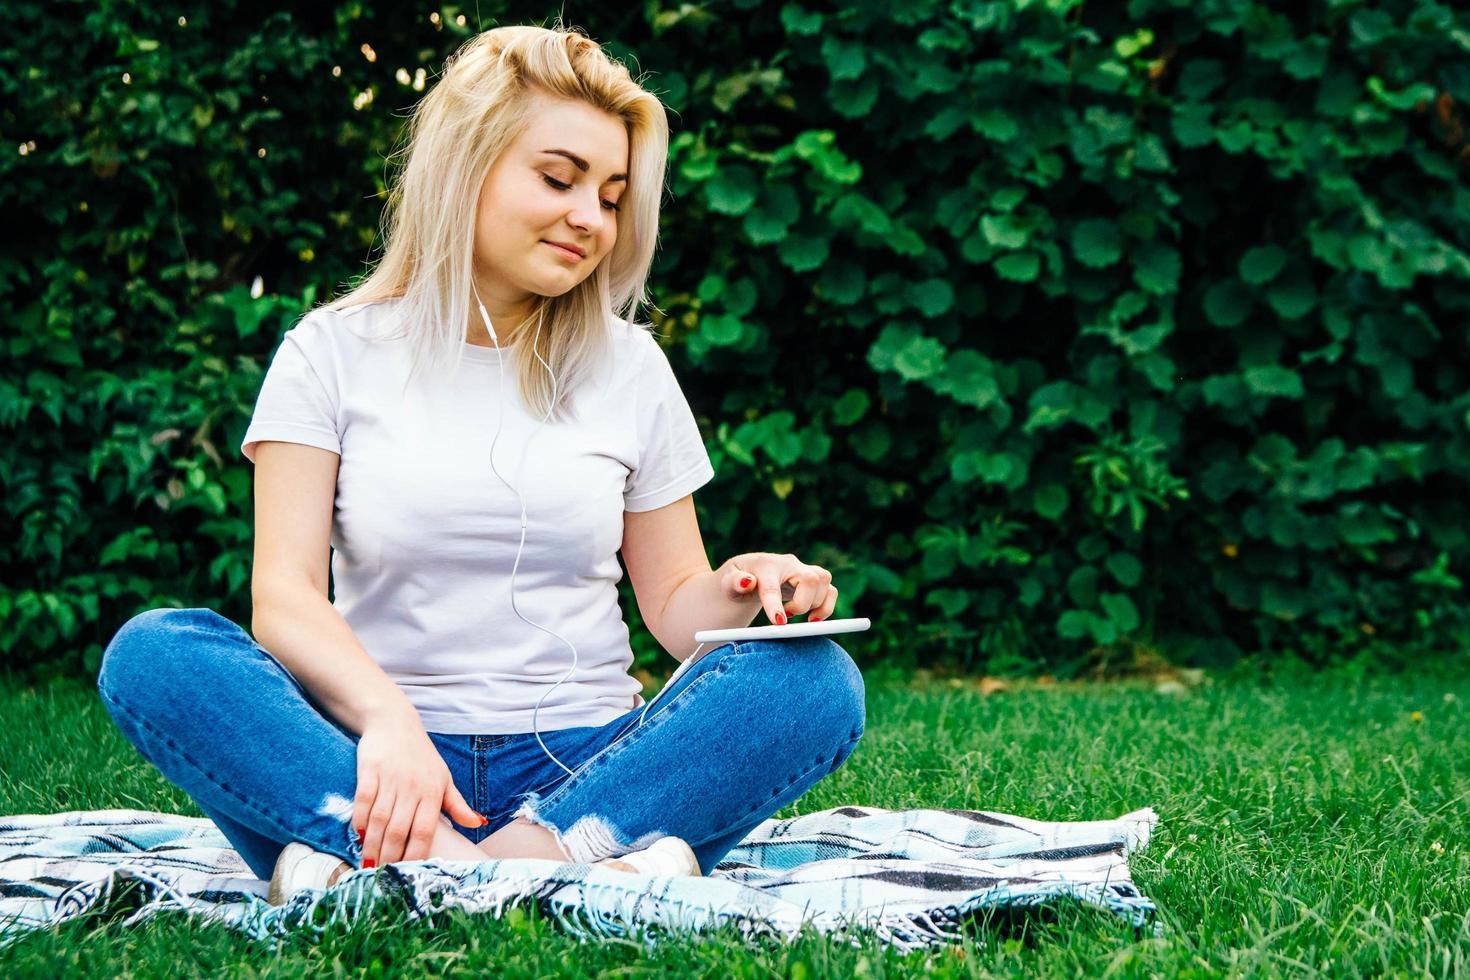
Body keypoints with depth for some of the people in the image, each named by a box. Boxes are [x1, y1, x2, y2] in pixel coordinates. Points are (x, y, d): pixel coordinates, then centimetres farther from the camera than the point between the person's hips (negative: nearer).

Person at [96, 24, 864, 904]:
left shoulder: (629, 369, 13)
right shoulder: (335, 352, 7)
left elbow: (674, 605, 14)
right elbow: (283, 593, -5)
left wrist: (740, 592, -11)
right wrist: (385, 718, -25)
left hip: (584, 766, 2)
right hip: (389, 764, -1)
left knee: (817, 677, -25)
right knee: (151, 651, -27)